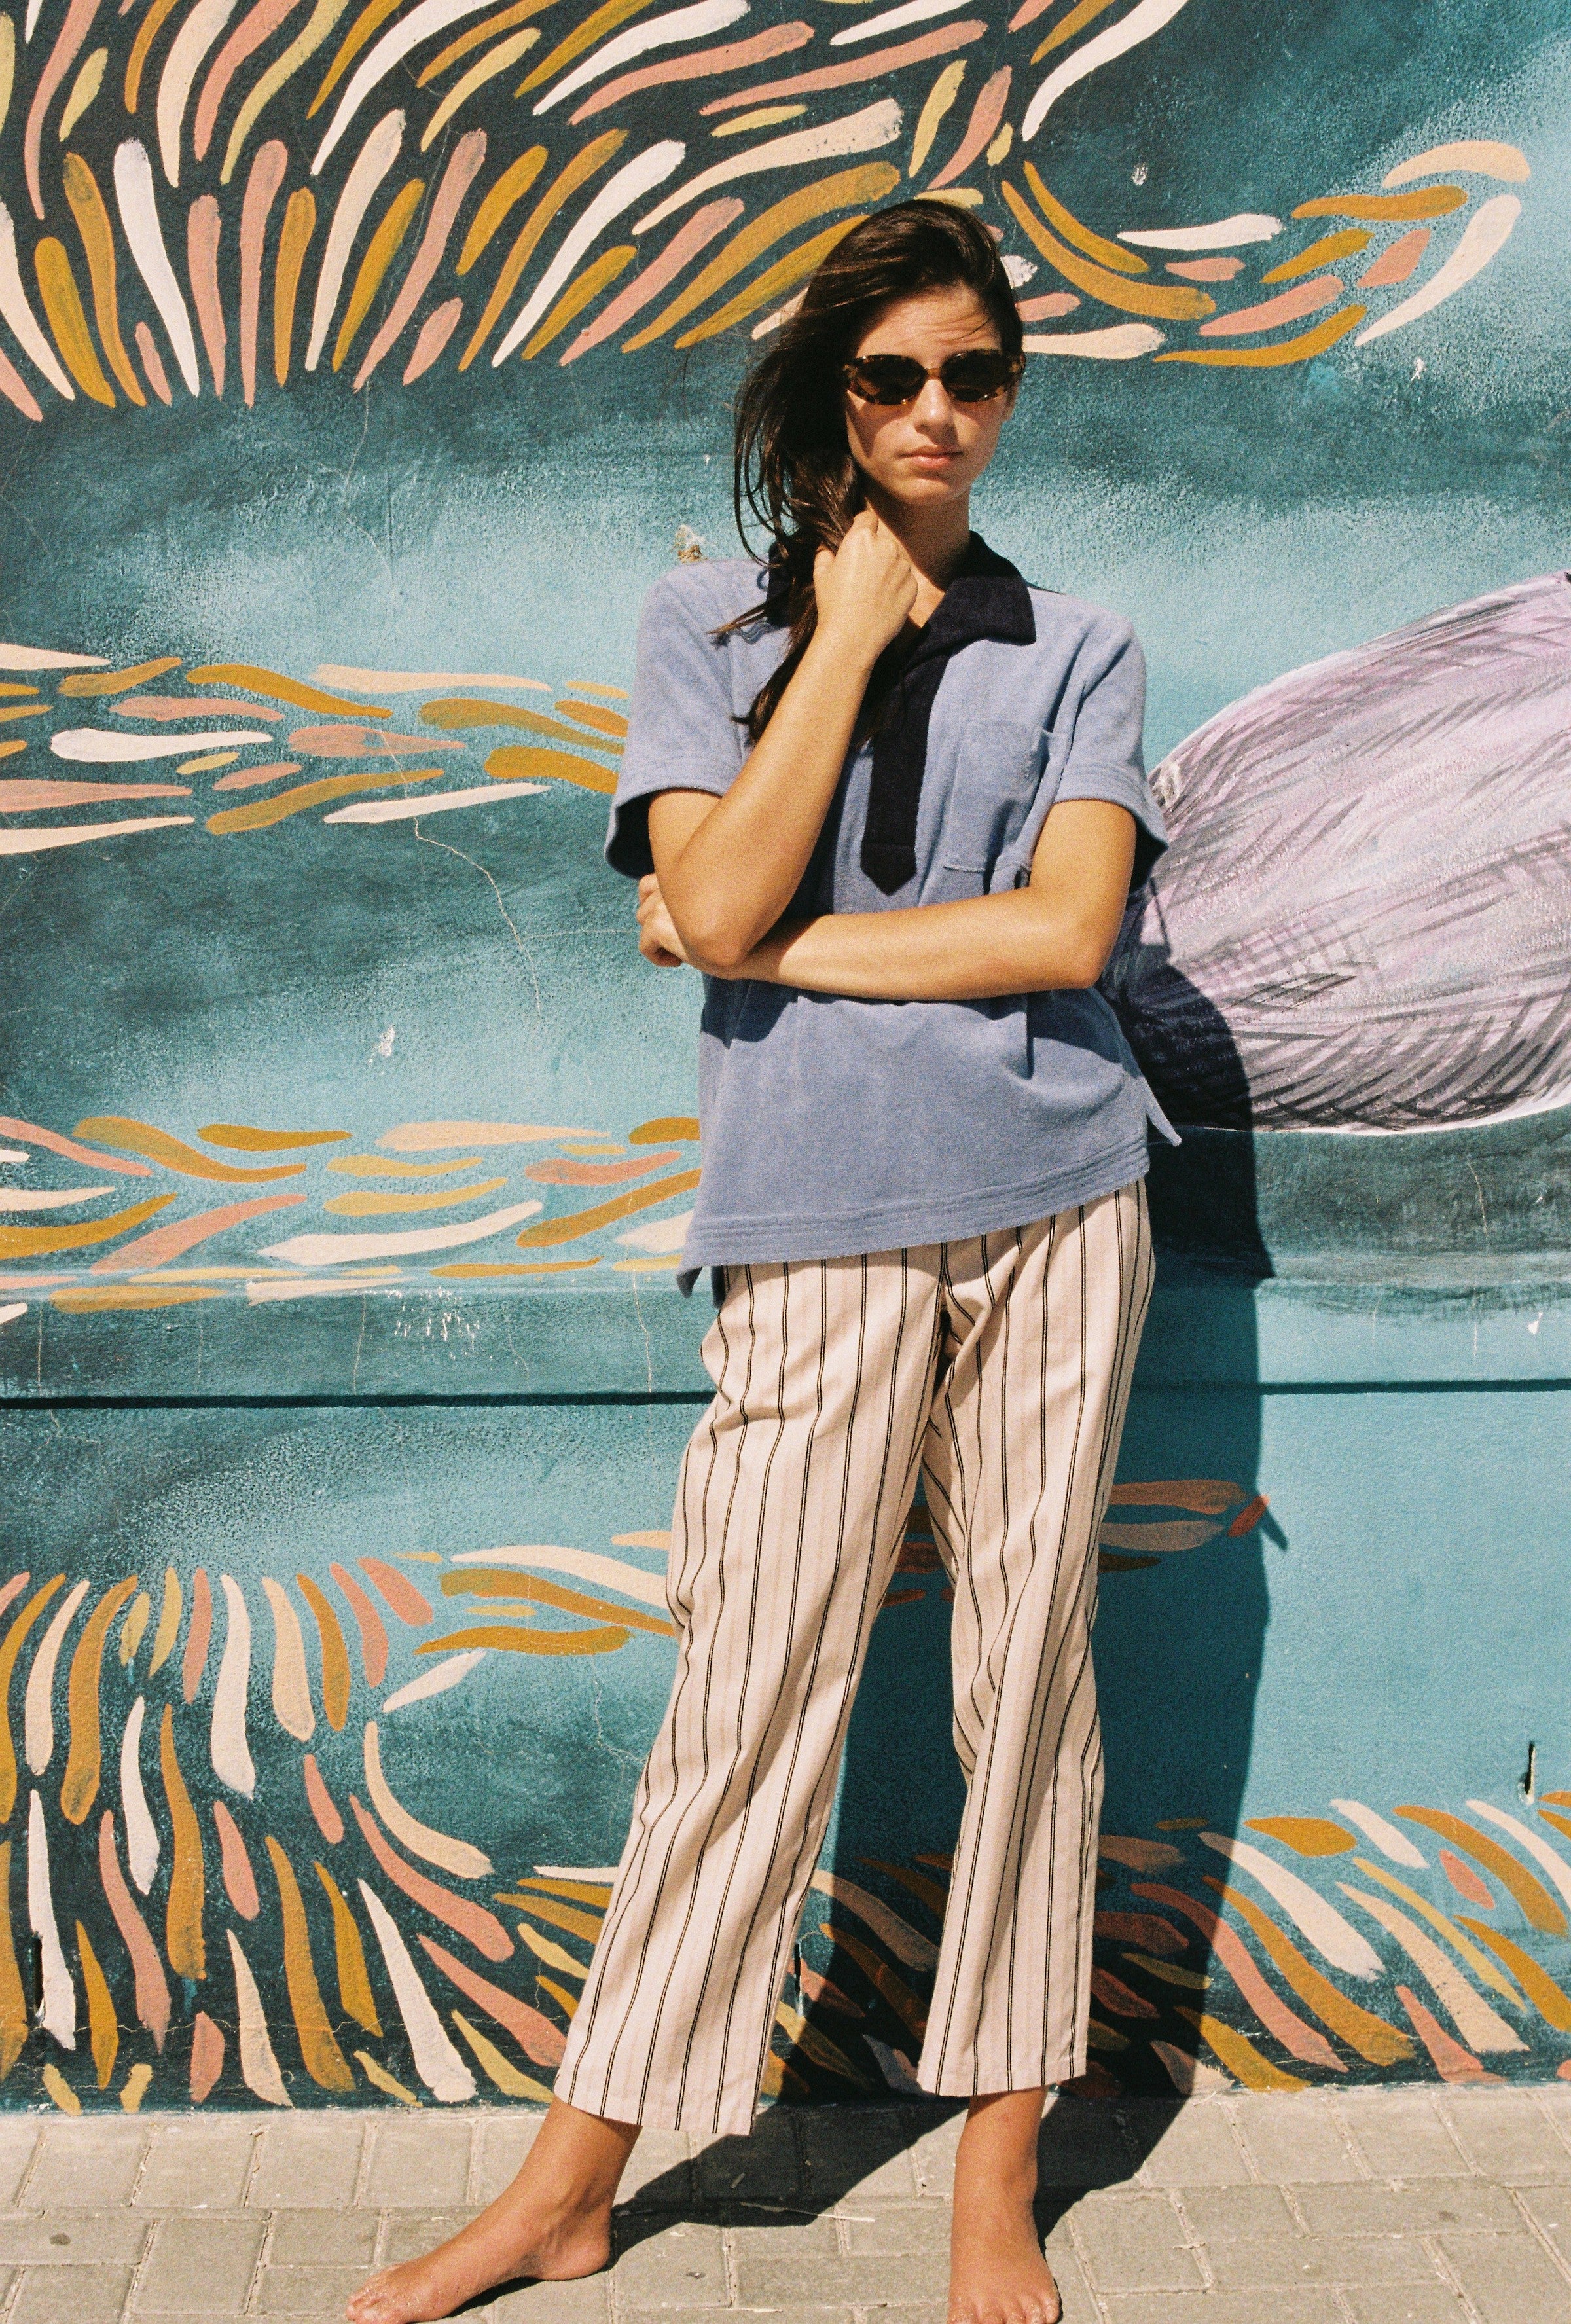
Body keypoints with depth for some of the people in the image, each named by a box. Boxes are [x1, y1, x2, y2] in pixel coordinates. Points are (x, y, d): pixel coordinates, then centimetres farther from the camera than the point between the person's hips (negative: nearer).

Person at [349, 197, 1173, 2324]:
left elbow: (1065, 931, -5)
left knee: (1032, 1683, 6)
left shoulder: (1076, 654, 11)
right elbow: (717, 903, -8)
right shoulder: (709, 623, 8)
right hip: (821, 1223, -1)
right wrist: (855, 631, -4)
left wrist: (779, 945, -5)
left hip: (1055, 1208, 2)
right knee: (752, 1697, 0)